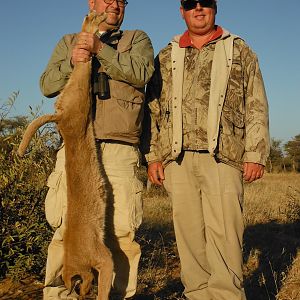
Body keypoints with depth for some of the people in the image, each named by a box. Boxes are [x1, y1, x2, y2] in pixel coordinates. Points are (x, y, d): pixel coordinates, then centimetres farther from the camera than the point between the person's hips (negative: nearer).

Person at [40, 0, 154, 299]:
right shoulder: (68, 42, 24)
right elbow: (47, 85, 11)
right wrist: (72, 61, -7)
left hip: (120, 150, -1)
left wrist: (100, 48, -9)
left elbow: (141, 72, -2)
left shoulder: (137, 39, 19)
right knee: (67, 227, -6)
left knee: (122, 230, -4)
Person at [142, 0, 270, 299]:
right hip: (178, 159, 2)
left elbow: (256, 107, 8)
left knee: (223, 232, -9)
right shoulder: (165, 57, 19)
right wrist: (152, 156, 5)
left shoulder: (239, 50, 14)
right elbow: (152, 110, 15)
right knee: (189, 231, 3)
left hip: (223, 156, -2)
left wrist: (256, 154, -2)